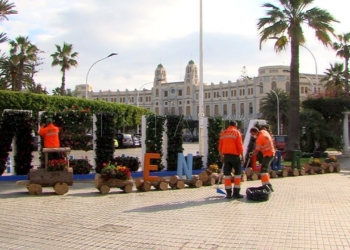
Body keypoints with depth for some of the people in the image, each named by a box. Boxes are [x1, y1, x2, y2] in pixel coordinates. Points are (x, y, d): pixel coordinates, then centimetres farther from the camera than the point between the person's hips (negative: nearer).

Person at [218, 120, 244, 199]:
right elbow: (240, 145, -7)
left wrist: (222, 156, 21)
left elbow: (220, 146, 14)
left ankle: (228, 193, 6)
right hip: (235, 155, -4)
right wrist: (242, 156, 0)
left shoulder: (223, 133, 11)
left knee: (227, 174, 6)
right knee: (238, 173, 6)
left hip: (226, 155, 4)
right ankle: (236, 193, 3)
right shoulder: (237, 132, -2)